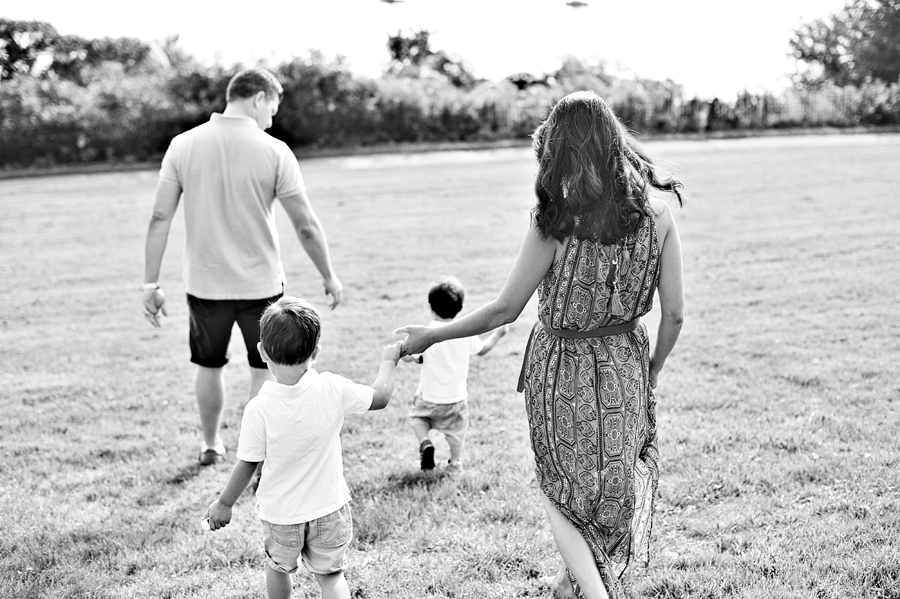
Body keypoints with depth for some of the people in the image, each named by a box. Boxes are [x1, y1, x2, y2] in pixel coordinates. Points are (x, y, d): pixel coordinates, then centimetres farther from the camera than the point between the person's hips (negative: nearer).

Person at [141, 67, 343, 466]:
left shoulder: (183, 145, -4)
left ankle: (211, 445, 40)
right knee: (266, 372, 12)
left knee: (209, 367, 21)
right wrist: (329, 277, 4)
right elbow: (306, 227, -9)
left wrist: (151, 284, 1)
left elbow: (160, 218, -5)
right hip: (261, 283, -3)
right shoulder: (274, 151, -11)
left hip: (204, 283, 3)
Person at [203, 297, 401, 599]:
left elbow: (247, 464, -13)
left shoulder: (258, 409, -23)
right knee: (331, 574, 15)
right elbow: (380, 397, -4)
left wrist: (223, 503, 3)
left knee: (278, 567, 26)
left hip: (279, 512, 0)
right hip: (329, 507, 0)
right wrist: (388, 360, 15)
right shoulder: (333, 389, -20)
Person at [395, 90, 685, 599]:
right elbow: (675, 313, -5)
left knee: (563, 493, 19)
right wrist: (654, 369, 13)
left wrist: (432, 335, -1)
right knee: (615, 484, 26)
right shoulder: (658, 213, -11)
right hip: (626, 367, 4)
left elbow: (506, 310, -14)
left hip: (562, 371, -4)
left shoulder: (555, 223, -21)